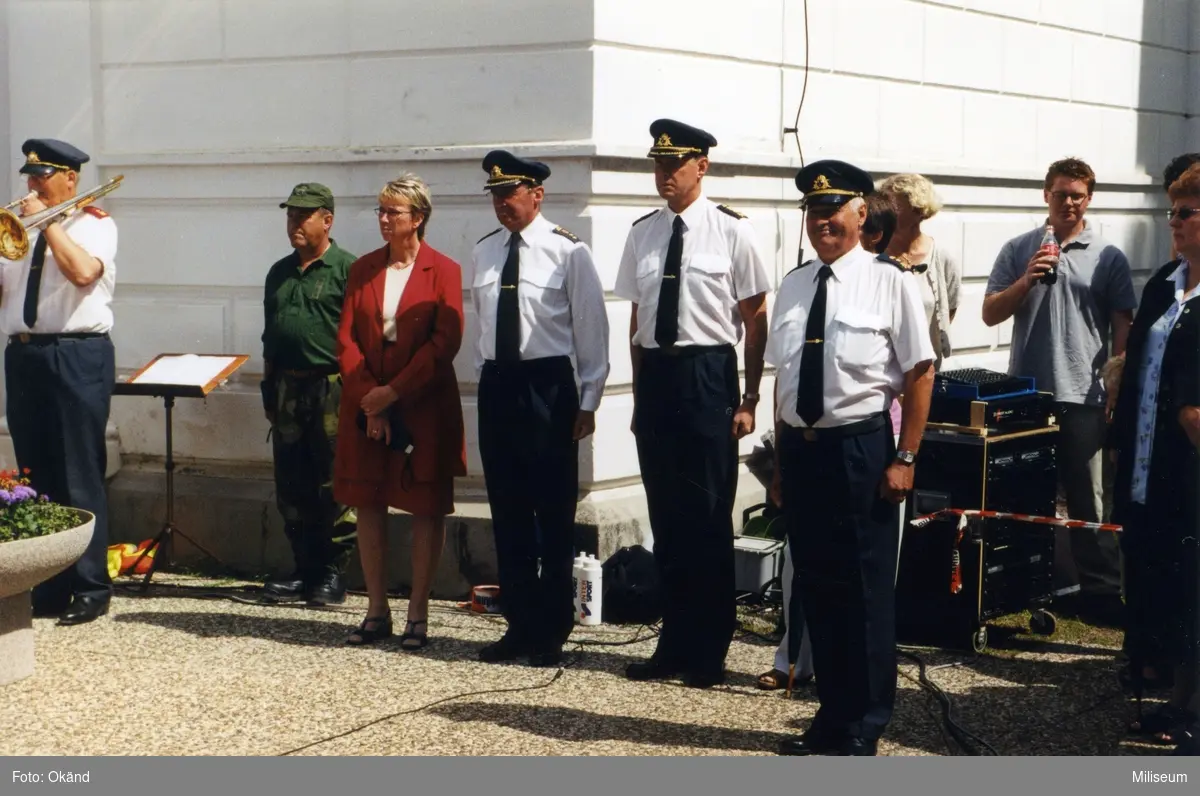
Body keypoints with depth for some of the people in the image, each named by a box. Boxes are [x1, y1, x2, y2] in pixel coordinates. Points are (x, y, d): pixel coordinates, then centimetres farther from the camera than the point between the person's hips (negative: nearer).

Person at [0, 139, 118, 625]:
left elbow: (83, 271, -20)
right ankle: (48, 588, 16)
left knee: (79, 477, -6)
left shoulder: (94, 224, 1)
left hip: (75, 357, -6)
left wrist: (47, 222, -12)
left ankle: (91, 589, -1)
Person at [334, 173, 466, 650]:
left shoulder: (443, 271, -3)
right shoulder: (363, 269, 9)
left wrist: (393, 391, -14)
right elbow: (347, 338, 4)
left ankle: (418, 615, 8)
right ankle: (377, 611, 14)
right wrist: (367, 400, -8)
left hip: (424, 408, -4)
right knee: (368, 504, 5)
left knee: (426, 508, 0)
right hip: (366, 403, 4)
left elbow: (445, 342, -11)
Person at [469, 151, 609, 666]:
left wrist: (588, 402, -7)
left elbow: (591, 330, -5)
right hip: (497, 386, 5)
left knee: (553, 514, 2)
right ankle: (519, 624, 20)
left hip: (547, 386, -5)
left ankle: (551, 632, 12)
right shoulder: (483, 253, 8)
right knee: (508, 512, 10)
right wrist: (486, 379, 12)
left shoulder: (567, 252, -7)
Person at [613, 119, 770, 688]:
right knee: (665, 516, 11)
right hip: (655, 375, 5)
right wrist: (641, 392, 11)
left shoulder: (730, 231, -6)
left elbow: (756, 320, -3)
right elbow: (637, 320, 13)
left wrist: (749, 400, -5)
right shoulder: (642, 234, 8)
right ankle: (674, 643, 23)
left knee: (709, 517, 1)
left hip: (707, 374, -5)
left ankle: (709, 652, 14)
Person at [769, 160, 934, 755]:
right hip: (801, 450, 6)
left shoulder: (889, 283, -7)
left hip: (861, 450, -6)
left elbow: (920, 374, -8)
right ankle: (832, 714, 28)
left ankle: (863, 728, 16)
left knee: (865, 591, 2)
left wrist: (904, 459, -12)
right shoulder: (793, 285, 9)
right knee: (814, 587, 13)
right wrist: (782, 459, 13)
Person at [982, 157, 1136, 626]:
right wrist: (1027, 280, -13)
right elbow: (990, 314, 3)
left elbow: (1122, 329, 3)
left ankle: (1100, 592, 9)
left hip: (1082, 398, -1)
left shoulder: (1108, 258, 3)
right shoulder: (1018, 251, 5)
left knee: (1087, 500, 4)